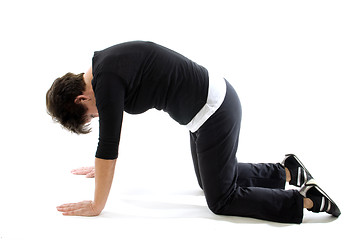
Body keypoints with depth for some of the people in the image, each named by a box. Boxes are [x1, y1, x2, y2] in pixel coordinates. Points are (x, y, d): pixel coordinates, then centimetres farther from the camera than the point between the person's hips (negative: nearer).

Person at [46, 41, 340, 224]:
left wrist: (96, 206, -8)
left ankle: (306, 199, 3)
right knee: (211, 179, 26)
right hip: (211, 101, 10)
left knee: (222, 200, 2)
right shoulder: (101, 64, 7)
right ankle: (286, 170, 29)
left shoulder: (106, 81, -22)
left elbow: (108, 146, -19)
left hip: (214, 111, -10)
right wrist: (102, 167, 29)